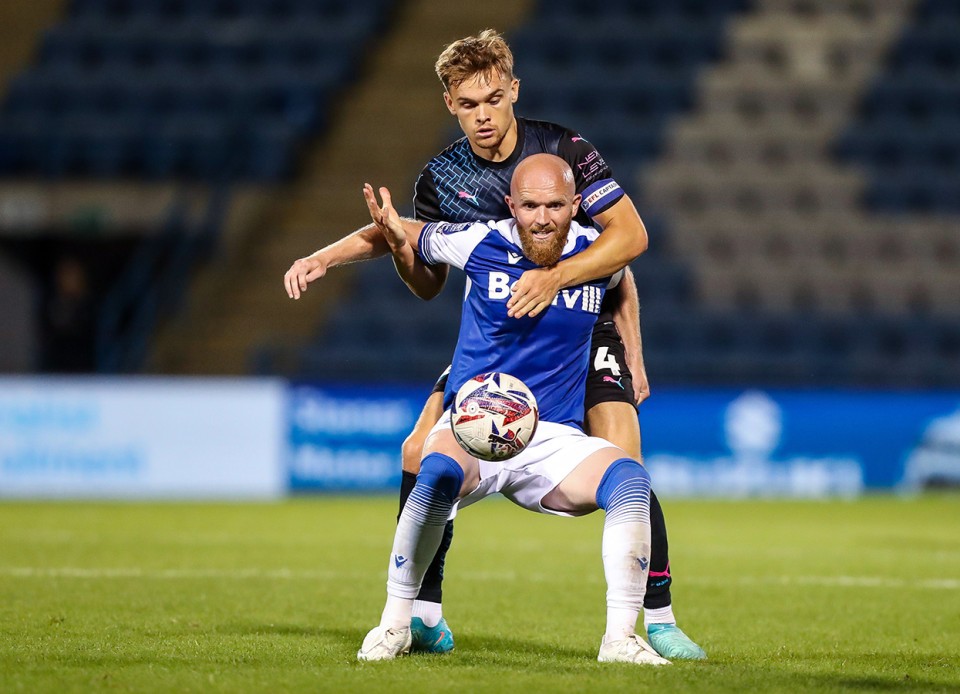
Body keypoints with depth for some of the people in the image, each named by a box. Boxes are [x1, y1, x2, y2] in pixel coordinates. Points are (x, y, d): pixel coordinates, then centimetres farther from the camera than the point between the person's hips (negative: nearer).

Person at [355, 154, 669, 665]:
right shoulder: (478, 243, -6)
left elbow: (623, 288, 25)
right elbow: (402, 235, 11)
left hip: (555, 438, 2)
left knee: (630, 479, -26)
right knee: (438, 475, -36)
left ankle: (620, 639, -18)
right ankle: (394, 626, -19)